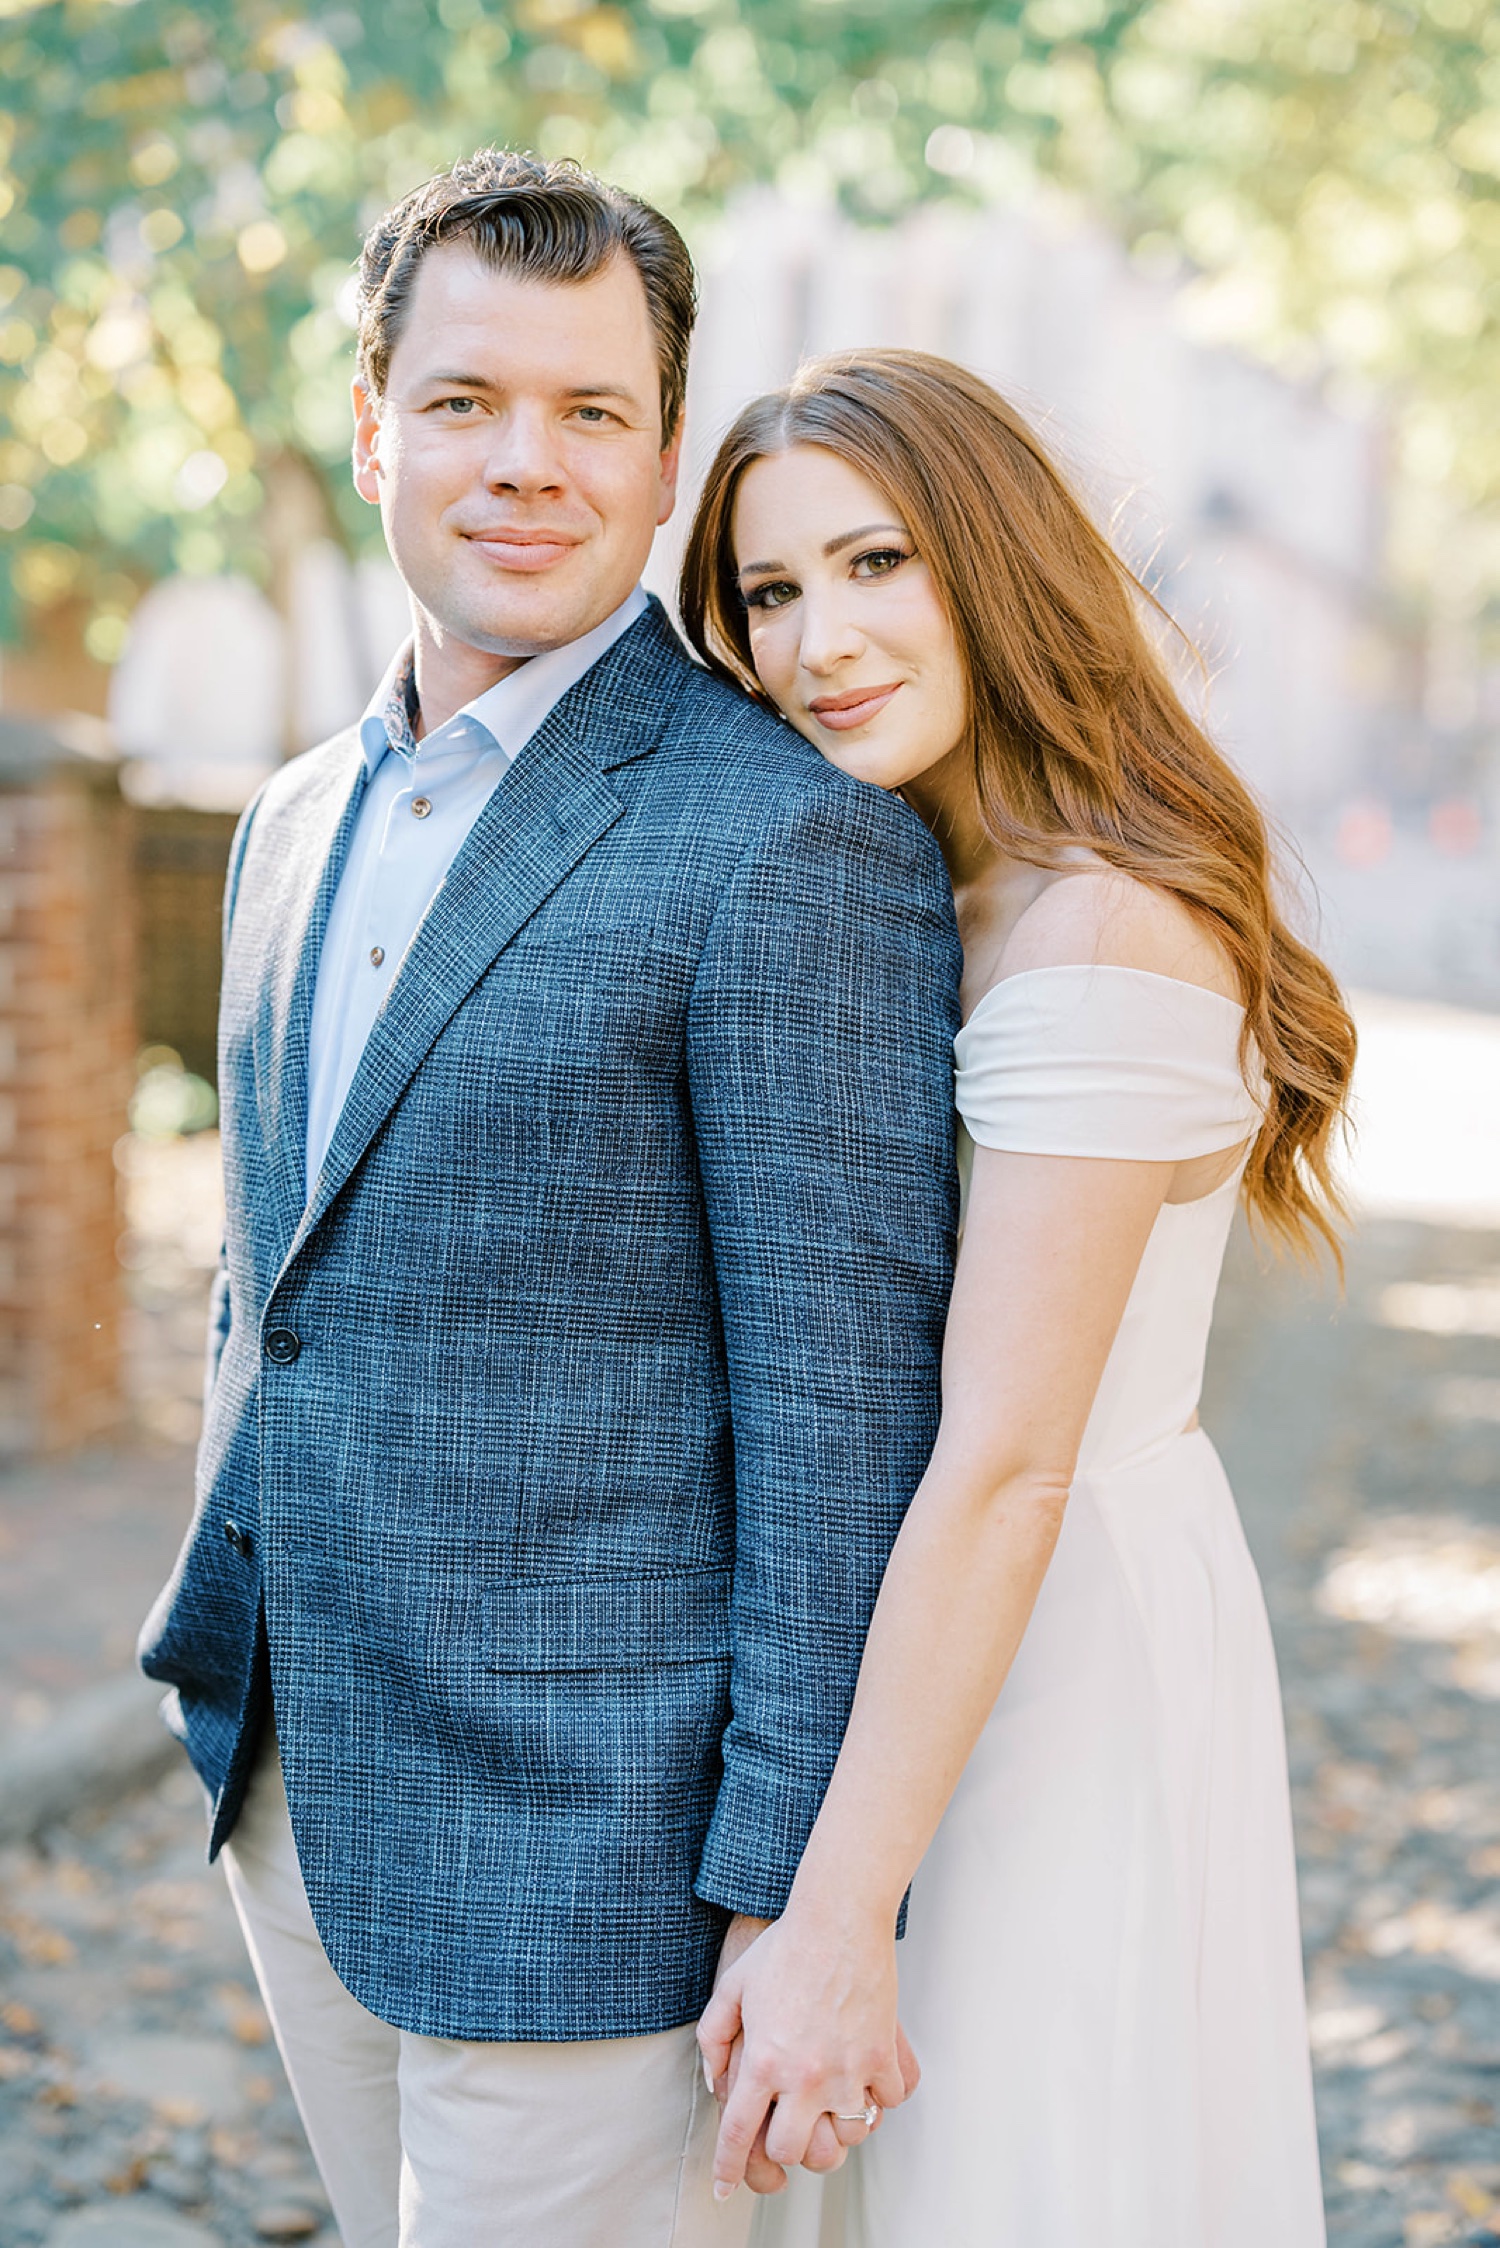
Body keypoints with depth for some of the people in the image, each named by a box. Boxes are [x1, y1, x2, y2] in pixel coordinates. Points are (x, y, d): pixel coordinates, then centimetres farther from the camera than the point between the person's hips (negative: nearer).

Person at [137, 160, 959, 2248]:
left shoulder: (793, 842, -15)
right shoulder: (301, 823, 10)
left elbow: (844, 1389, -16)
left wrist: (805, 1896, -16)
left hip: (583, 1837, -7)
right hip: (301, 1798, 8)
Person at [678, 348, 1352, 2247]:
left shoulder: (1099, 930, -23)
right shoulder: (930, 896, 7)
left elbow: (1009, 1468, -25)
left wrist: (839, 1919, -24)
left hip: (1060, 1660, -9)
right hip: (929, 1634, 9)